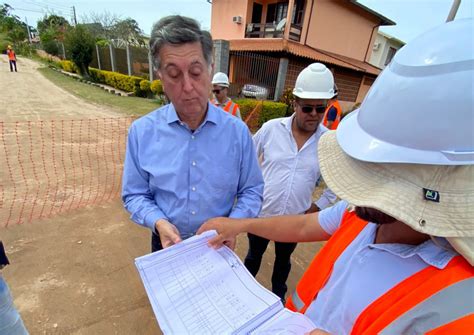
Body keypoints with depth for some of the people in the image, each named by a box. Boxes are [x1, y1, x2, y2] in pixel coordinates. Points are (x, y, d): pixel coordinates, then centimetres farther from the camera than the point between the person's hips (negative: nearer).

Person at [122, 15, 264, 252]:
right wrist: (158, 222, -23)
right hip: (166, 243, 1)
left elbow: (251, 191, -7)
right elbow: (134, 195, -5)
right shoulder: (141, 131, -13)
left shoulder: (237, 131, -14)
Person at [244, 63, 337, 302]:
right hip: (261, 212, 0)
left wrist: (319, 205, 0)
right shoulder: (271, 128, -13)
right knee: (254, 255, 24)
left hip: (295, 218, 1)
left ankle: (279, 293, 55)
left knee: (283, 259, 27)